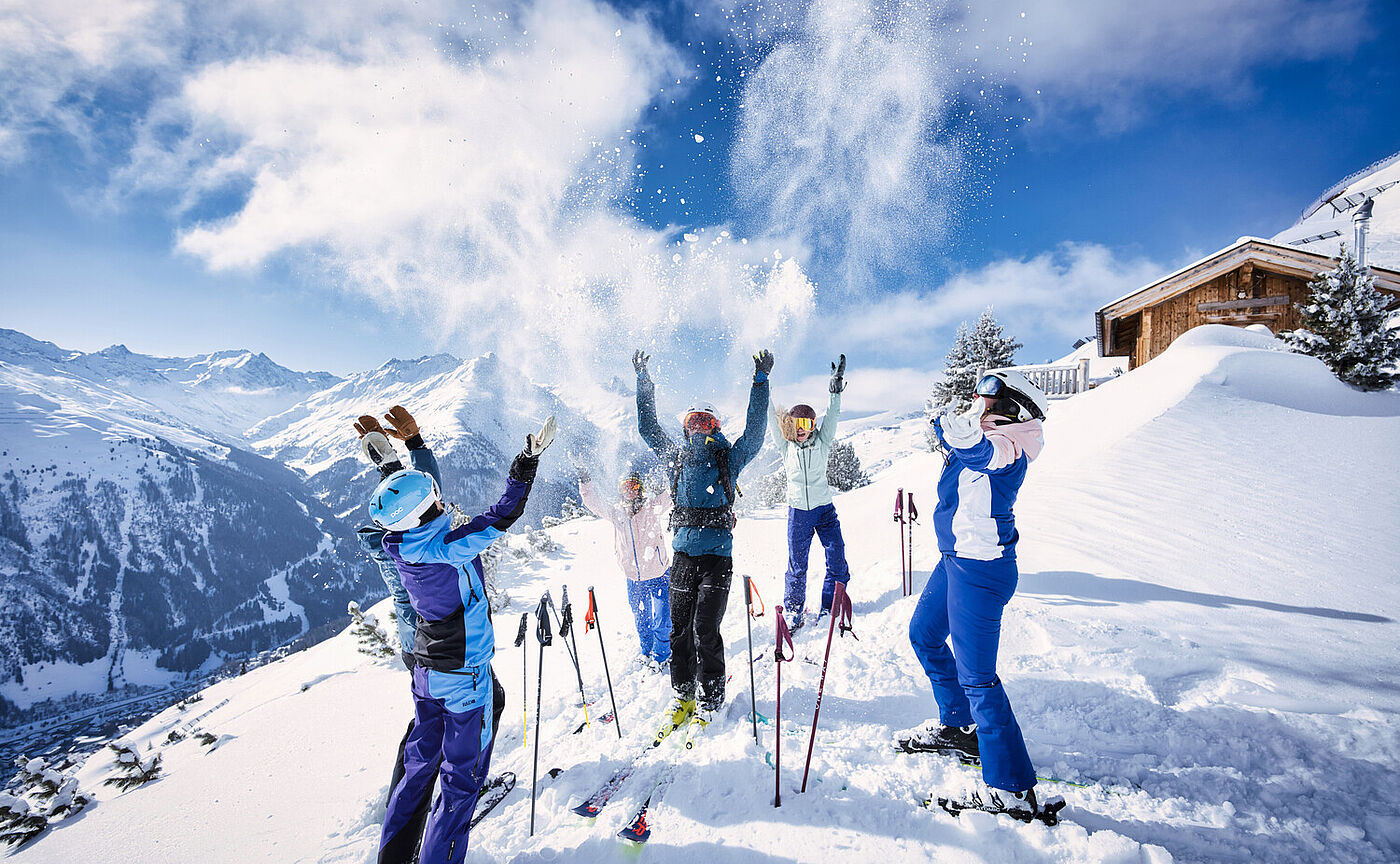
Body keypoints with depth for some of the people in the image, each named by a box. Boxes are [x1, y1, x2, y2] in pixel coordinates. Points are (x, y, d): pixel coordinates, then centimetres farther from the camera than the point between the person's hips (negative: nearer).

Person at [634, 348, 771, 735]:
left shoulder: (728, 459, 2)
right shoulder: (677, 457, 10)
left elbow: (754, 432, -8)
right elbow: (648, 428, 14)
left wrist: (760, 381, -10)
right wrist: (643, 382, 14)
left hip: (717, 556, -3)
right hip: (683, 555, 3)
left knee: (705, 630, -4)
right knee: (680, 628, 8)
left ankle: (710, 701, 13)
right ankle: (683, 696, 24)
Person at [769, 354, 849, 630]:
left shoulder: (821, 443, 1)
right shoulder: (786, 447, 1)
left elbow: (832, 416, -6)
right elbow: (773, 420, -1)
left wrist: (836, 389, -18)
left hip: (824, 508, 1)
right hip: (797, 511, 0)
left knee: (836, 557, -4)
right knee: (797, 563, 4)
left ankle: (829, 607, 11)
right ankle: (794, 610, 19)